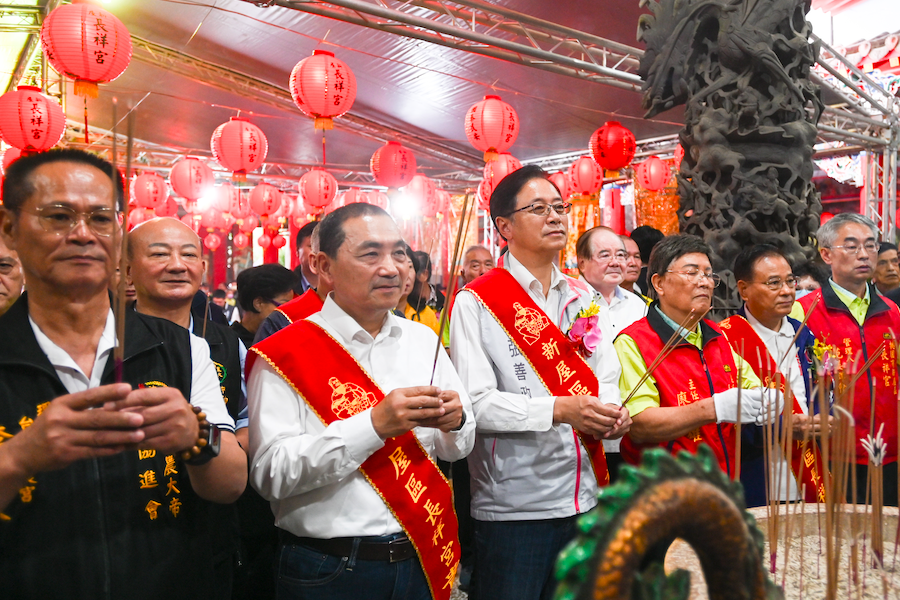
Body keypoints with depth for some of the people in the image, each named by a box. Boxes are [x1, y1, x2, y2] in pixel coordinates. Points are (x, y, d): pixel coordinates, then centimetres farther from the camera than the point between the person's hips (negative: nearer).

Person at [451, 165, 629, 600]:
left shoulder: (582, 297, 11)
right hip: (510, 505, -5)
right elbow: (474, 401, -16)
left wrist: (612, 414, -9)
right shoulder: (476, 302, -8)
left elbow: (606, 379, 13)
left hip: (584, 498, 6)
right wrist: (559, 409, -24)